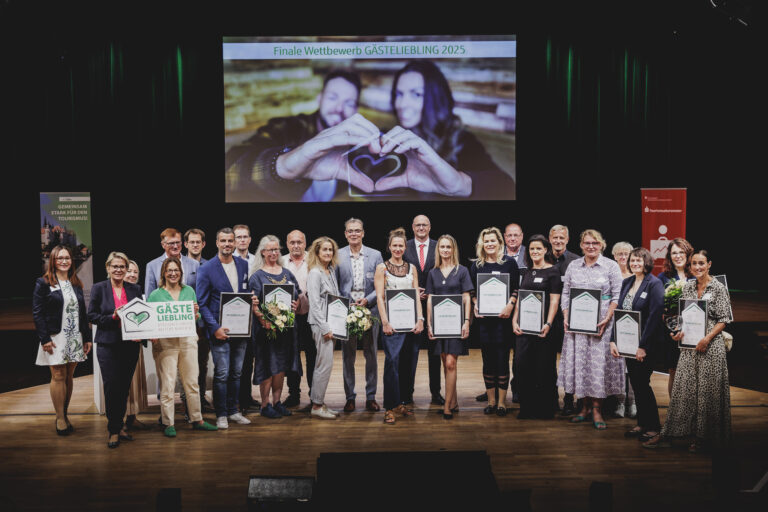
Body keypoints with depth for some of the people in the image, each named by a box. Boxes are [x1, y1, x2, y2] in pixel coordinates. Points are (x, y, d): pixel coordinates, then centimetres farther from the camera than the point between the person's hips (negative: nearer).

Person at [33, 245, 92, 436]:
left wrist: (87, 338, 8)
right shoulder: (43, 283, -3)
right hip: (55, 338, -4)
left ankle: (64, 414, 16)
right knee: (58, 376, -3)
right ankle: (60, 418, 4)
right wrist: (44, 339, -15)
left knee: (69, 376, 7)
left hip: (75, 338, 5)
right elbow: (37, 313, -8)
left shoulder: (76, 284, 13)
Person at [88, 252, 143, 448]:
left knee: (124, 387, 9)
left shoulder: (135, 289, 8)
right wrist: (113, 317, -16)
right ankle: (114, 430, 7)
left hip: (130, 345, 3)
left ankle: (119, 426, 22)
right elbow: (92, 316, -1)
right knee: (112, 387, -4)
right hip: (108, 345, -3)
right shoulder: (98, 289, 2)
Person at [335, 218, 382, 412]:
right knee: (348, 356, 6)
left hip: (370, 310, 1)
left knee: (371, 355, 8)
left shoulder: (375, 255, 4)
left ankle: (371, 397, 18)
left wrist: (367, 300, -12)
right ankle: (350, 397, 16)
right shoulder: (337, 256, 3)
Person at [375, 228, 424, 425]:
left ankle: (398, 402, 17)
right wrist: (385, 322, -12)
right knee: (392, 360, -12)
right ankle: (391, 407, -8)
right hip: (392, 320, -4)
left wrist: (420, 319, -1)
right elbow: (379, 297, -4)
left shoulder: (411, 268, 13)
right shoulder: (382, 268, 2)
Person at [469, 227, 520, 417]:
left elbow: (516, 289, 2)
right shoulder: (476, 265, 10)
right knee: (488, 359, 7)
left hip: (503, 318, -2)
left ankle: (501, 402, 9)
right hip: (483, 318, 2)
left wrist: (510, 305, -12)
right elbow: (472, 291, 13)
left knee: (502, 358, 0)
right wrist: (475, 305, -4)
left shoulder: (509, 263, 3)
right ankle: (491, 400, 16)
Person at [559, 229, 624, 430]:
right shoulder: (573, 266, 10)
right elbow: (565, 294, 12)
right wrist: (566, 317, -1)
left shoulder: (611, 266, 1)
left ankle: (596, 409, 5)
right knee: (579, 361, 4)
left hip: (601, 323, -3)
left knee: (599, 363, -3)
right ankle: (586, 406, 15)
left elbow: (617, 297, -3)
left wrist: (607, 319, -14)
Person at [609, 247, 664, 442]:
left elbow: (654, 316, -16)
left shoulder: (654, 284, -11)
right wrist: (614, 340, 3)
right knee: (635, 383, 11)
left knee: (642, 383, -3)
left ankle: (653, 426, 11)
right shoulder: (626, 283, 10)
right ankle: (642, 424, 22)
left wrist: (643, 346, -18)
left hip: (646, 344, -7)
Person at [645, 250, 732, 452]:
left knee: (707, 389, 0)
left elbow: (724, 320, -6)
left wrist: (707, 338, -16)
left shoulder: (718, 288, -4)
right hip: (689, 344, 5)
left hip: (710, 344, -5)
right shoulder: (687, 287, 10)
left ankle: (703, 437, 10)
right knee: (682, 387, 5)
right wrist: (680, 331, -2)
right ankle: (667, 434, 6)